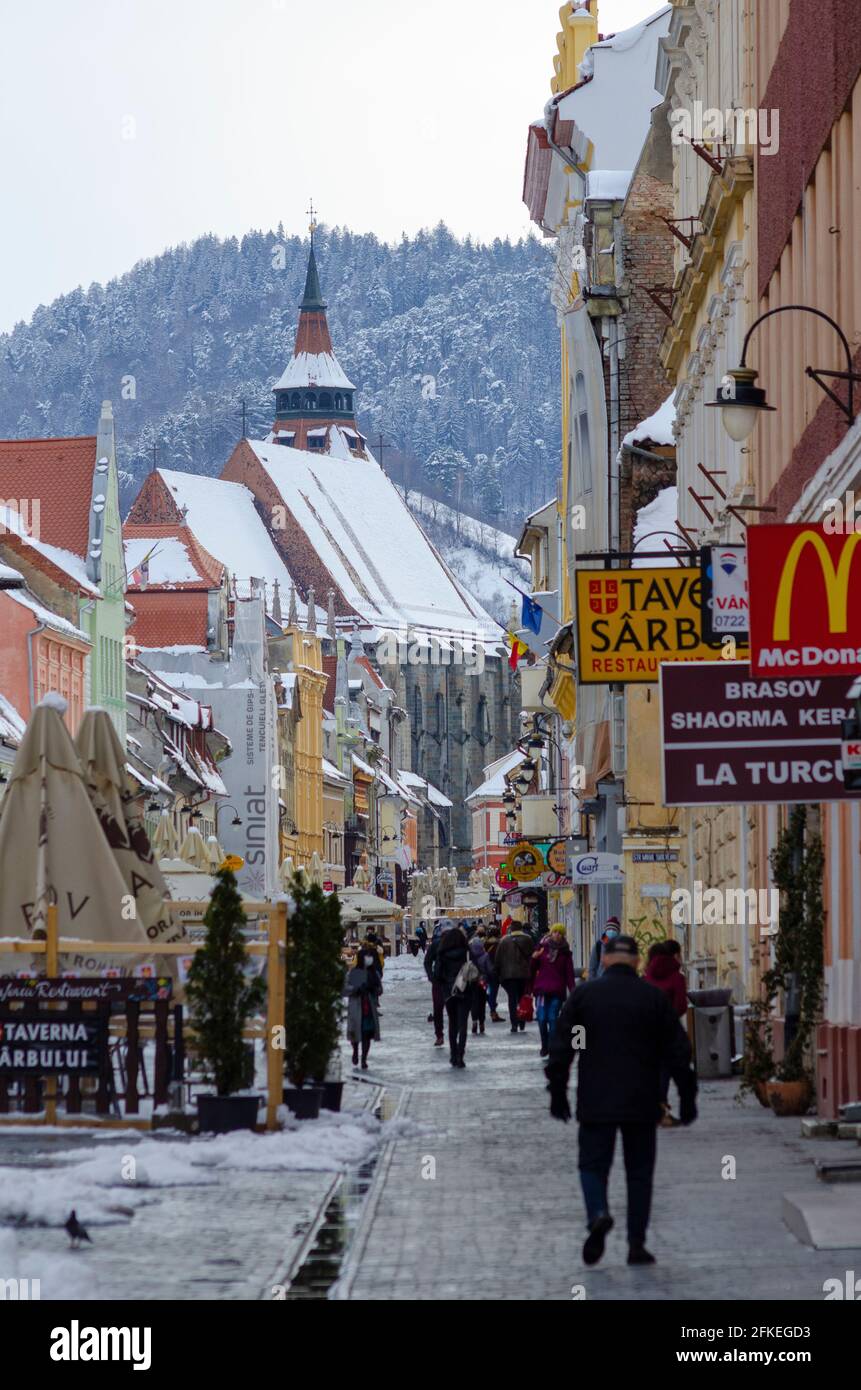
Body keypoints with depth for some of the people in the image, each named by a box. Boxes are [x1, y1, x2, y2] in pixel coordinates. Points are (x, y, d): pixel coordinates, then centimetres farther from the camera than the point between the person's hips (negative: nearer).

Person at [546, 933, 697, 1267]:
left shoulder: (583, 994, 1)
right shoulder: (654, 997, 1)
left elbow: (560, 1048, 0)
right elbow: (677, 1051, 2)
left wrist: (557, 1093, 7)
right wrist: (687, 1097, 9)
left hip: (595, 1103, 0)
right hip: (641, 1102, 1)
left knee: (593, 1164, 8)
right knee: (639, 1171, 9)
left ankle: (598, 1213, -21)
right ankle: (636, 1245, 6)